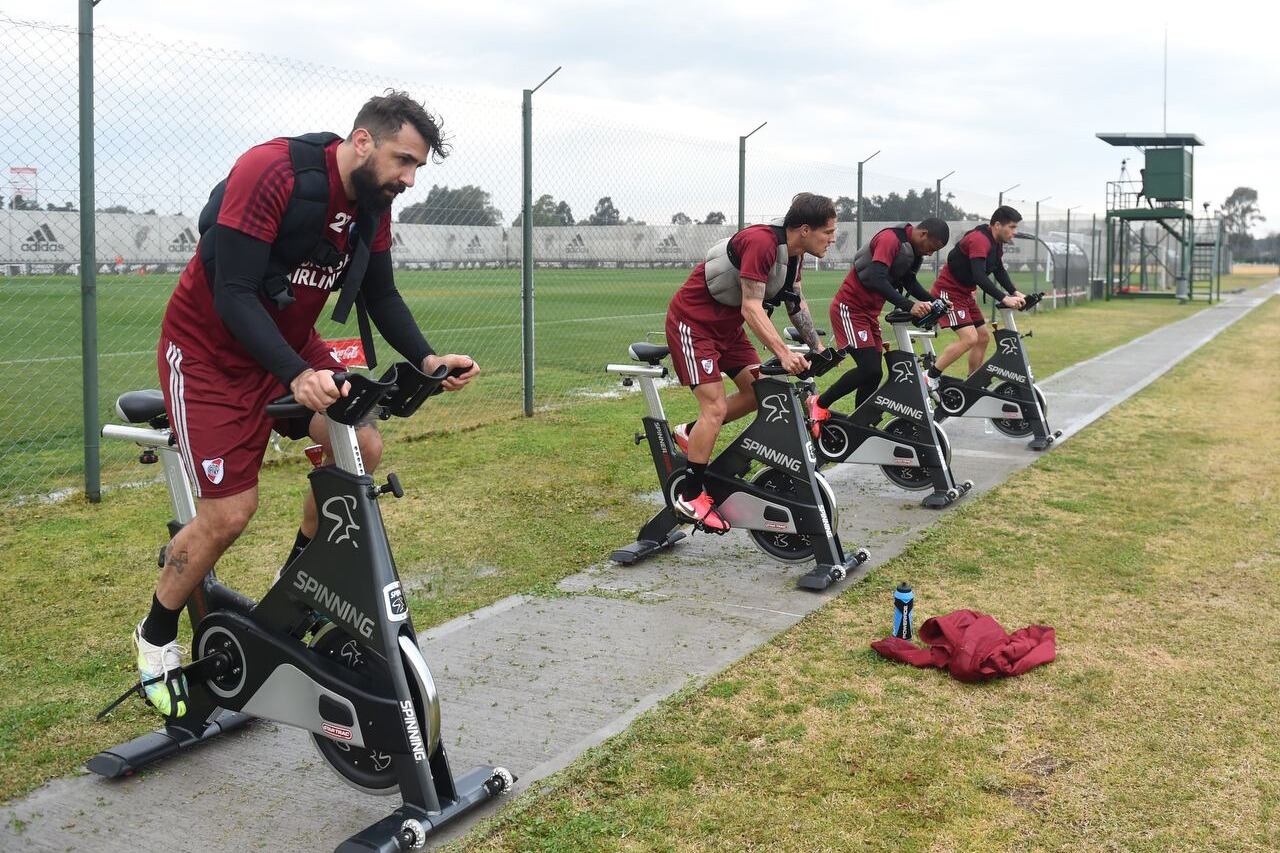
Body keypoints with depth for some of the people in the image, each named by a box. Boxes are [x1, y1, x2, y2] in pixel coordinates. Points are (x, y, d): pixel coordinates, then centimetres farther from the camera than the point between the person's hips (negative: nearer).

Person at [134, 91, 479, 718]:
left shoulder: (373, 203, -5)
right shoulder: (271, 172, -28)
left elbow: (380, 295, 3)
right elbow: (234, 294, -31)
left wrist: (425, 359, -14)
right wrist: (297, 376, -43)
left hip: (291, 344, 7)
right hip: (211, 351, -7)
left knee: (363, 446, -11)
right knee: (229, 512, -10)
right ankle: (156, 637, 17)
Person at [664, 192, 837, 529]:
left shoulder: (794, 251, 1)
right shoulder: (761, 242, -28)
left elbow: (796, 303, 11)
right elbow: (752, 308, -31)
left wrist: (818, 347, 6)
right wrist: (784, 353, -38)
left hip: (726, 324, 9)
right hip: (693, 321, -9)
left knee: (758, 390, 5)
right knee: (715, 408, -13)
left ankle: (688, 434, 20)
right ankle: (690, 497, -4)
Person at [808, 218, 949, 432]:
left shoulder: (912, 248, 8)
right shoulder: (890, 239, -21)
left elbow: (910, 282, 16)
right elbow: (876, 280, -31)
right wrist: (909, 306, -35)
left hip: (869, 312, 10)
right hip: (850, 309, -10)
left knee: (873, 373, 8)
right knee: (870, 370, -16)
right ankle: (820, 404, 0)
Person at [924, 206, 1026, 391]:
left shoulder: (996, 244, 9)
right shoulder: (979, 240, -23)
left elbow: (1000, 271, 9)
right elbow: (979, 276, -32)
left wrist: (1015, 292, -7)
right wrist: (1004, 299, -35)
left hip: (964, 294, 10)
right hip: (948, 292, -10)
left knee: (983, 337, 11)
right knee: (969, 338, -21)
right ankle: (930, 376, -14)